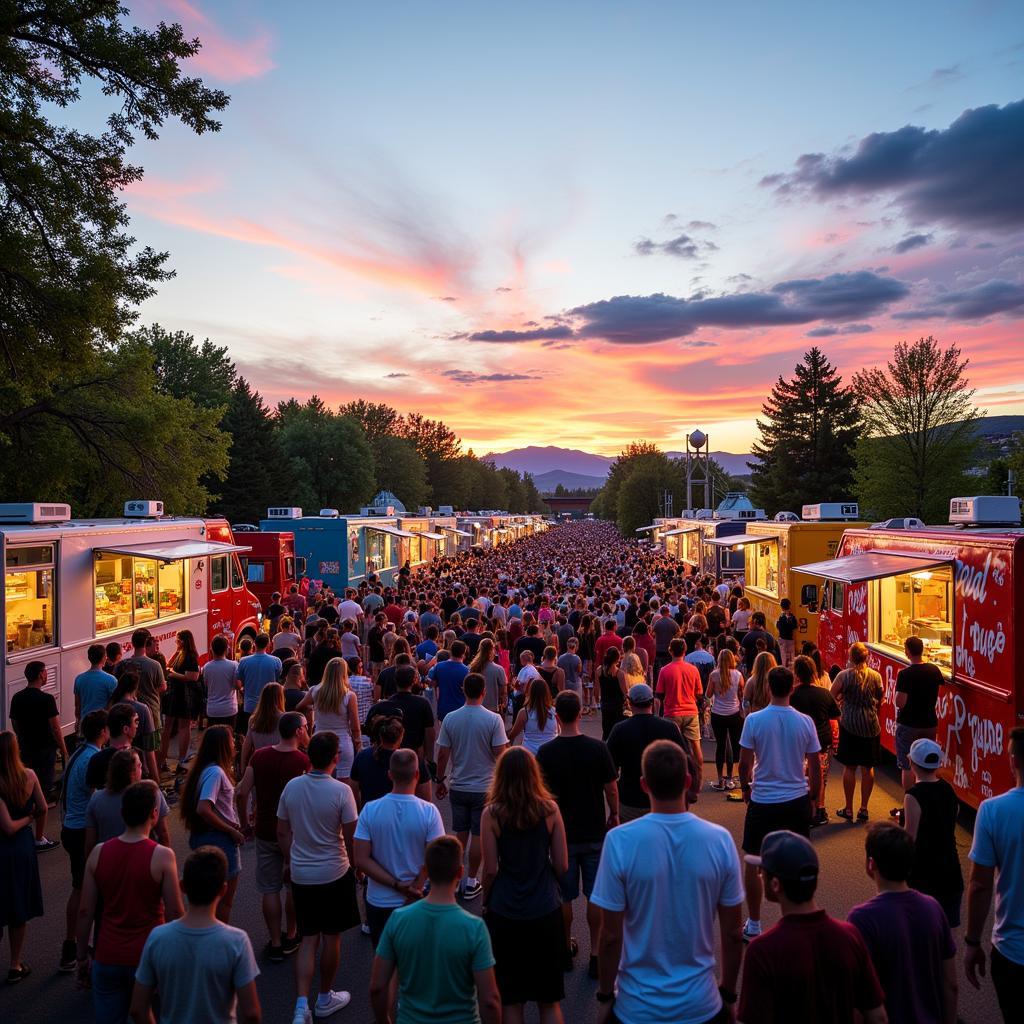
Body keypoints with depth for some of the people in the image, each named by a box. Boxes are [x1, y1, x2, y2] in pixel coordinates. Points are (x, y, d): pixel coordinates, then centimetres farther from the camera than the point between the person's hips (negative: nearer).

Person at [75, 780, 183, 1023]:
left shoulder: (99, 852, -5)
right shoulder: (162, 856, -16)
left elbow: (85, 912, 1)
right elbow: (174, 913, -11)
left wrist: (82, 956, 13)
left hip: (107, 959, 3)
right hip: (147, 958, -3)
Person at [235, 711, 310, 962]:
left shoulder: (259, 756, -5)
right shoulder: (303, 761, -18)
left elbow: (241, 793, -4)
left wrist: (244, 824, 9)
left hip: (265, 831, 3)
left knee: (269, 889, 14)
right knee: (294, 887, 17)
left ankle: (275, 943, 20)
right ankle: (290, 937, 32)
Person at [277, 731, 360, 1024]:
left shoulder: (292, 786, -6)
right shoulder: (341, 791, -18)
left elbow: (282, 832, 4)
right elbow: (351, 837, -12)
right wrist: (354, 867, 6)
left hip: (301, 875, 3)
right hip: (334, 874, -3)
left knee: (308, 940, 13)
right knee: (331, 937, 14)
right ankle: (325, 999, 29)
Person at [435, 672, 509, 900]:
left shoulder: (450, 718, -7)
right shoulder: (493, 719, -15)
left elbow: (442, 755, -2)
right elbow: (500, 754, -13)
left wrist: (440, 781, 11)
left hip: (458, 787, 3)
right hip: (484, 788, -3)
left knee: (460, 833, 16)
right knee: (478, 835, 8)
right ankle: (471, 882, 16)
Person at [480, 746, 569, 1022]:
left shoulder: (492, 813, -11)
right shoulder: (549, 809, -8)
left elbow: (490, 870, -9)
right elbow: (562, 866, -3)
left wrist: (485, 902, 9)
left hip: (504, 913, -1)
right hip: (546, 911, 1)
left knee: (511, 999, 15)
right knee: (549, 1000, 17)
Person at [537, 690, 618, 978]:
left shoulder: (546, 752, -13)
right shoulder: (597, 748, -13)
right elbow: (611, 788, -6)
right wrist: (614, 815, 11)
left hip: (561, 834, 0)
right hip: (595, 832, 0)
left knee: (564, 896, 15)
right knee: (595, 896, 12)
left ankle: (566, 949, 29)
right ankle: (595, 954, 18)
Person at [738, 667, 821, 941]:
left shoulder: (754, 720, -13)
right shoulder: (805, 722, -8)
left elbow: (745, 763, -8)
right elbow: (814, 766, -1)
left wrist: (745, 788, 10)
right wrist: (814, 796, 14)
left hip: (762, 801, -2)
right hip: (797, 800, 2)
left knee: (752, 863, 13)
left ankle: (753, 924, 21)